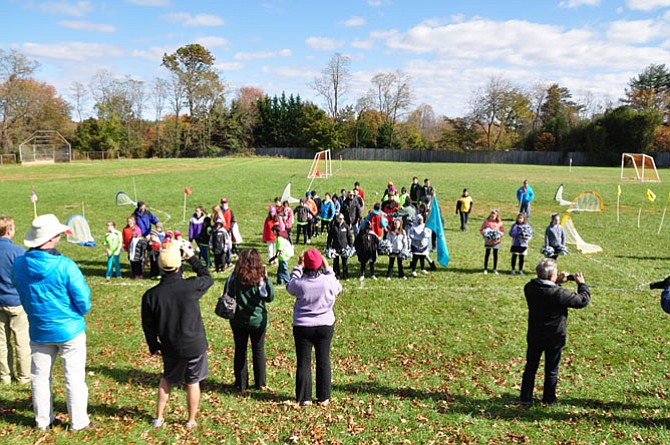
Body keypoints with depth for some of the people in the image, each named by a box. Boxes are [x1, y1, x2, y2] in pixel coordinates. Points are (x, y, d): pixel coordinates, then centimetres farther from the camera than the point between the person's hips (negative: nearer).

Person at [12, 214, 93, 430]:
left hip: (38, 330, 4)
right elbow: (83, 303, -17)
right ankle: (79, 422, 19)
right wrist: (77, 312, 5)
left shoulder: (19, 264, -7)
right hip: (69, 330, -4)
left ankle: (43, 420, 32)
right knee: (74, 378, 8)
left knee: (40, 377, 19)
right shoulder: (65, 266, -22)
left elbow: (23, 297, 8)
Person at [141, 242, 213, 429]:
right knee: (192, 383, 15)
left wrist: (154, 346, 14)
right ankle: (191, 421, 30)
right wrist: (192, 258, 8)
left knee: (166, 379, 26)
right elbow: (208, 278, 2)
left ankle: (159, 418, 34)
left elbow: (148, 326, -2)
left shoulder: (150, 295, -13)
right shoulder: (191, 286, -21)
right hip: (195, 345, -2)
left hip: (170, 348, 2)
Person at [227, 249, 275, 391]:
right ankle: (260, 383, 21)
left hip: (238, 320, 1)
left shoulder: (234, 278, -9)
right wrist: (267, 279, -10)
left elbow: (228, 295, -1)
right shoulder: (260, 279, -15)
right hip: (257, 320, -1)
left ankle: (241, 383, 19)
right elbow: (270, 297, -9)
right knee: (259, 351, 13)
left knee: (240, 351, 13)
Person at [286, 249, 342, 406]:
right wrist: (328, 269, 10)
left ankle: (304, 398, 14)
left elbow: (290, 286, 8)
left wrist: (298, 267, 12)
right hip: (325, 325, 1)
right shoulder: (328, 281, -14)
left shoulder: (299, 283, -16)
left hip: (302, 327, -1)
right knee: (323, 361, 13)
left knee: (303, 362, 9)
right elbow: (338, 288, 9)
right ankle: (324, 398, 20)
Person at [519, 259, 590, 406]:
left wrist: (557, 282, 5)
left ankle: (526, 399, 23)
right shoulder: (559, 294, -27)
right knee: (551, 371, 15)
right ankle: (549, 399, 30)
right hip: (554, 339, -4)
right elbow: (583, 300, -13)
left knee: (530, 367, 16)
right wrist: (582, 283, 1)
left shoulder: (529, 288, -11)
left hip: (534, 337, 4)